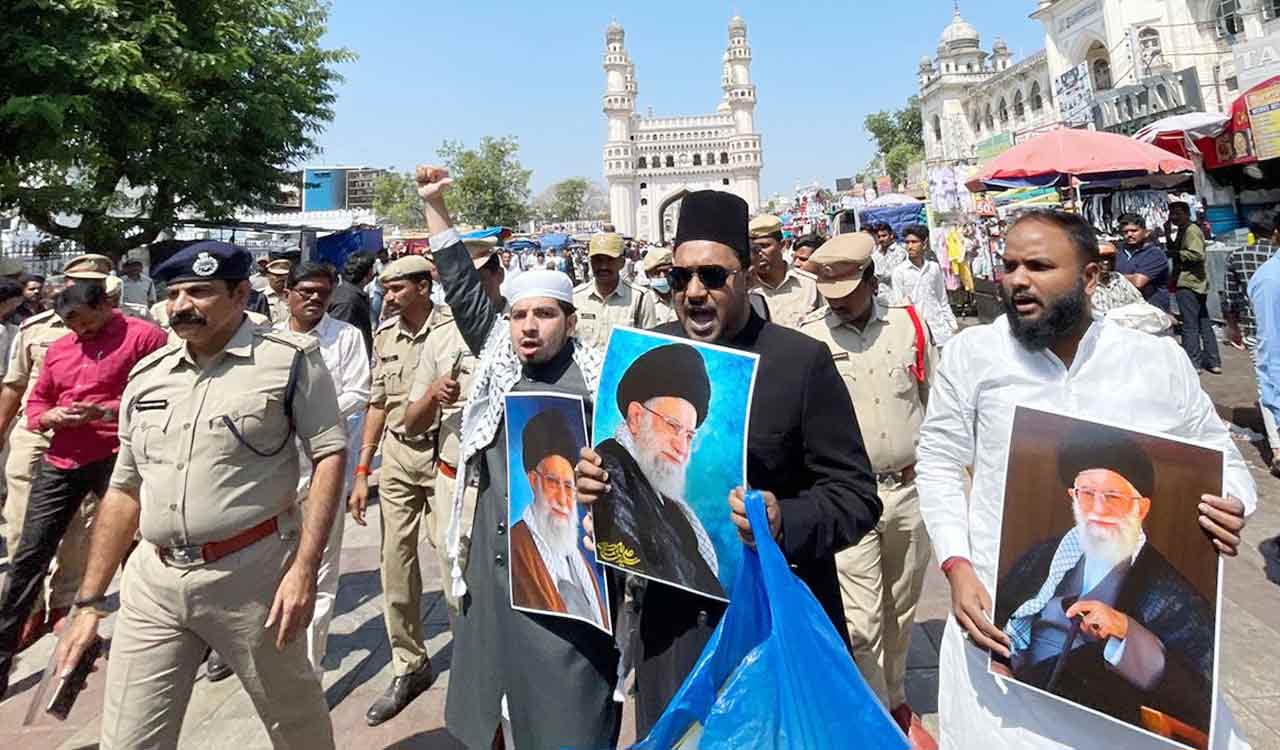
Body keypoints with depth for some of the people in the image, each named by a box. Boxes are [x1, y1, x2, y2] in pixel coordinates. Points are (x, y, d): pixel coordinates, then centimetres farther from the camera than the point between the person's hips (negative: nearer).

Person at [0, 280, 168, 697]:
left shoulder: (143, 336, -5)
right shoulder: (59, 348, 16)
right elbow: (35, 403, 22)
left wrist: (107, 412, -20)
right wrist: (51, 416, -1)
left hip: (116, 458, -6)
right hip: (60, 462, 6)